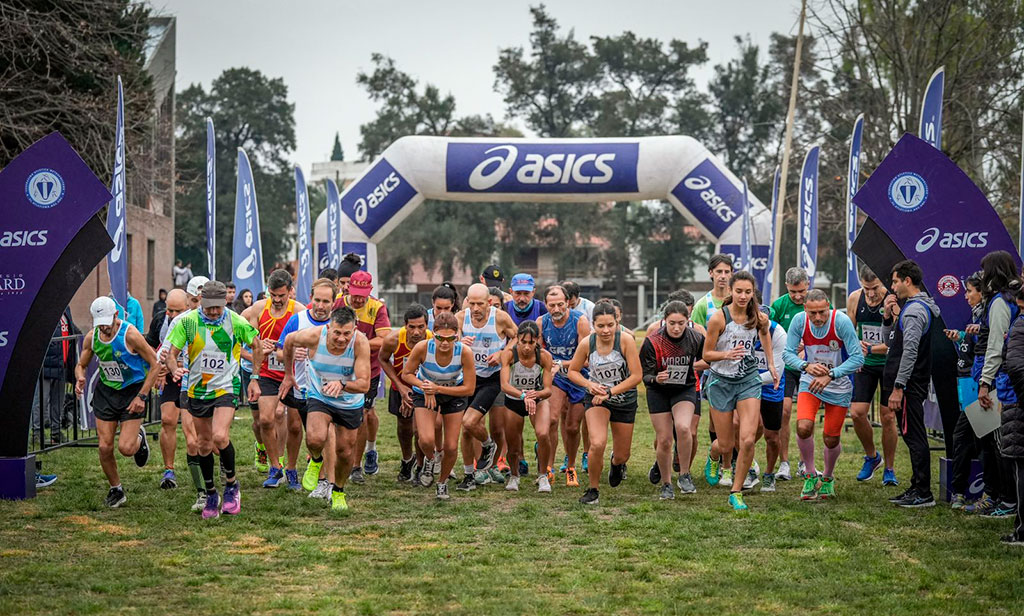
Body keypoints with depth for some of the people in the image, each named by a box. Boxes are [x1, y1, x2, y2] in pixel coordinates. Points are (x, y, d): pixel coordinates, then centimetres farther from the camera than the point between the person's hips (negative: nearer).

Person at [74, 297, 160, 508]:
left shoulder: (130, 334, -19)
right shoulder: (91, 338, -4)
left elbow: (155, 364, -13)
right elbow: (81, 364, 12)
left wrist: (142, 396, -16)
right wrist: (80, 378, -13)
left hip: (133, 390, -4)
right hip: (106, 391, 4)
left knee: (125, 448, -14)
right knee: (105, 447, -2)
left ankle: (139, 438, 23)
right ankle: (116, 490, 19)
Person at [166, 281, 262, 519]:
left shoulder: (236, 322, -9)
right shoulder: (188, 321, -7)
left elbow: (257, 345, 7)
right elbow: (172, 352, -4)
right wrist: (174, 368, -26)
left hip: (226, 388, -3)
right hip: (197, 390, 3)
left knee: (220, 437, -23)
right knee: (204, 444, 10)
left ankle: (231, 485, 0)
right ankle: (211, 495, 26)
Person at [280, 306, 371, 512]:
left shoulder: (360, 343, -28)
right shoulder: (313, 336, -26)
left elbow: (364, 384, -30)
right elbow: (289, 341, -1)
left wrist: (342, 384, -49)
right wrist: (288, 374, 10)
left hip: (350, 402, 1)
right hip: (319, 396, -1)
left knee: (346, 452, 9)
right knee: (315, 439, -26)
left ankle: (338, 491, 38)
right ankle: (315, 461, 10)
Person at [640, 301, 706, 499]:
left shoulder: (696, 339, -14)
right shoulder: (652, 342, -19)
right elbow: (645, 375, -16)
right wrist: (656, 378, -35)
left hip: (685, 390, 0)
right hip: (659, 393, 0)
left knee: (683, 428, -26)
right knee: (663, 440, -1)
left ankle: (684, 475, -8)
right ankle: (666, 485, 18)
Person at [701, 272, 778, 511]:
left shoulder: (759, 318, -5)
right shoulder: (719, 317, -15)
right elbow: (707, 354, -9)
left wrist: (771, 364, 21)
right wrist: (726, 355, -28)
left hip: (749, 380, 2)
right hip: (721, 381, -2)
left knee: (747, 439, -16)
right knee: (726, 445, 4)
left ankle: (736, 492, -2)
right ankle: (725, 465, 43)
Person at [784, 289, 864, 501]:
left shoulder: (841, 321, -24)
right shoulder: (799, 321, -15)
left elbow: (858, 358, -23)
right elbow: (788, 353, -8)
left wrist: (830, 375, -32)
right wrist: (806, 366, -28)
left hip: (839, 386, -1)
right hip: (810, 382, 1)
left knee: (831, 440, 3)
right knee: (803, 427, -21)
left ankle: (828, 478, 34)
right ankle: (810, 476, 3)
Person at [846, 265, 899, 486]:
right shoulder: (854, 299, -4)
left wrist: (870, 348, -21)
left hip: (890, 364, -3)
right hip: (865, 365, 3)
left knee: (888, 417, -2)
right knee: (857, 413, -6)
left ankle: (889, 469, 14)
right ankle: (871, 457, 20)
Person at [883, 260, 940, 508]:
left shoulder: (915, 309, -16)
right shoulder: (912, 306, 17)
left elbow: (910, 351, -23)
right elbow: (889, 341, 24)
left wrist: (898, 387, -23)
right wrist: (888, 316, 7)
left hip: (909, 386, -11)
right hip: (911, 385, 11)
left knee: (915, 438, -8)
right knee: (913, 437, 14)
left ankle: (923, 494, -6)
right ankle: (917, 488, 20)